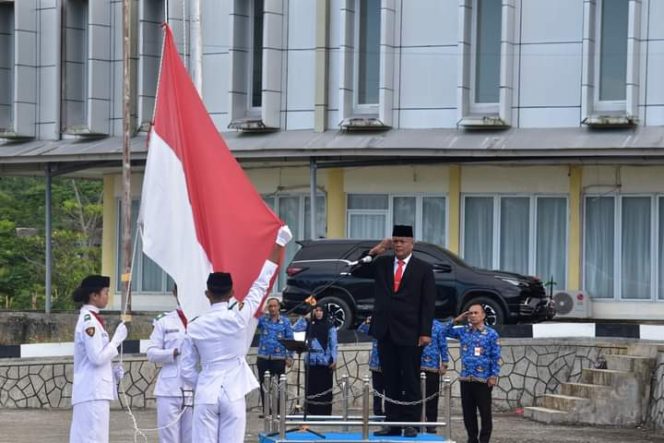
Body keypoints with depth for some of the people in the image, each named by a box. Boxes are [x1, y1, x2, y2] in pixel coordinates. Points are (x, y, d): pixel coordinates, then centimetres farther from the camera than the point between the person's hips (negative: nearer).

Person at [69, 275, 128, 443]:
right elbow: (97, 357, -17)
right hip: (93, 392, -10)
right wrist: (117, 339, -8)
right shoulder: (89, 321, -13)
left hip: (94, 391, 10)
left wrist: (113, 371, 9)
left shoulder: (90, 319, 16)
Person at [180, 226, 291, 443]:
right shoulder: (238, 318, -6)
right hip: (233, 395, -1)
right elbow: (260, 285, 2)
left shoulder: (194, 327, 1)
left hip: (205, 395, 1)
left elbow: (187, 370, 4)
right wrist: (278, 245, 9)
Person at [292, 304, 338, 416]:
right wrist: (304, 317, -5)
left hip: (325, 362, -3)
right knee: (311, 388, 3)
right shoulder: (309, 324, 9)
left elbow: (333, 344, -1)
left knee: (324, 388, -1)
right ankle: (312, 412, 8)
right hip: (311, 361, 3)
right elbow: (295, 328, -2)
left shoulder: (330, 326, 1)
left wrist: (334, 360, -8)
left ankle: (324, 413, 3)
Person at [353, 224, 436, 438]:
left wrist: (425, 332, -10)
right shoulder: (381, 264, 12)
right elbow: (356, 272, 6)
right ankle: (392, 424, 9)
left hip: (410, 333, -4)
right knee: (391, 382, 7)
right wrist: (374, 252, -3)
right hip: (385, 332, 4)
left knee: (411, 382, 0)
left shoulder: (424, 269, 1)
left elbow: (428, 303, -3)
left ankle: (411, 424, 2)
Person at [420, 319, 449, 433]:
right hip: (416, 367, 2)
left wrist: (444, 364, -3)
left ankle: (431, 427, 10)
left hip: (432, 368, -2)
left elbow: (443, 346, 2)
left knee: (431, 399, 3)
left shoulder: (438, 326, 1)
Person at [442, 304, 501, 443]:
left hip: (483, 380, -4)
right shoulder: (463, 331, 10)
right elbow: (445, 331, 16)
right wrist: (456, 320, 4)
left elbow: (496, 357, -2)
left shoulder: (491, 334, -1)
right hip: (465, 379, 4)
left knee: (485, 411, -1)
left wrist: (494, 376, -9)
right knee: (468, 411, 8)